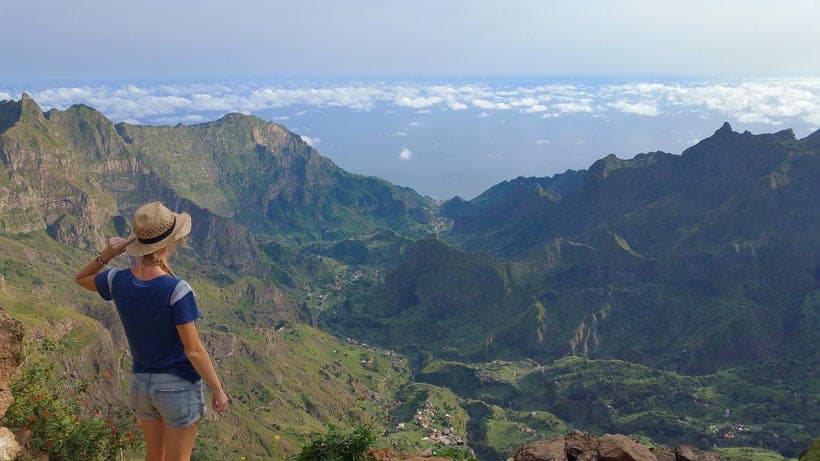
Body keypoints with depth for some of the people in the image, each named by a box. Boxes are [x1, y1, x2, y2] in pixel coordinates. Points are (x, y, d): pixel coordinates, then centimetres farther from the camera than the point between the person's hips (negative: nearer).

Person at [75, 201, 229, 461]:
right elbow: (194, 351, -23)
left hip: (141, 384, 5)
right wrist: (218, 390, -9)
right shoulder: (176, 290, -27)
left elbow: (81, 279, 14)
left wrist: (107, 254, -5)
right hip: (179, 387, -5)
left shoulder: (119, 281, -10)